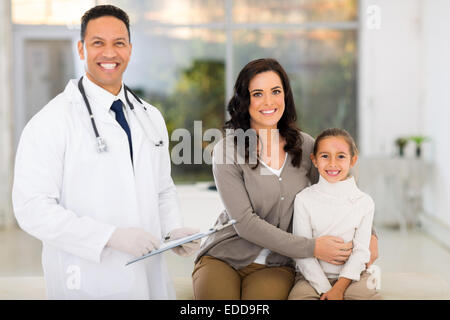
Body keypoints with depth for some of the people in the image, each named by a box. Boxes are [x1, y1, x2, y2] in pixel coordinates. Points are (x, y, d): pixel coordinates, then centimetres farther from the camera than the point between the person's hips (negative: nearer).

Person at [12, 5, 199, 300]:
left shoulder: (151, 118, 9)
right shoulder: (51, 122, -11)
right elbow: (33, 209, -17)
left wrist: (174, 230, -4)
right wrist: (111, 236, -23)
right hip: (86, 284, -6)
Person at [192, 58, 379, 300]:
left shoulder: (305, 145, 4)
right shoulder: (228, 150, -8)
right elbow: (245, 223, -14)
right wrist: (312, 248, -16)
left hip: (275, 264, 2)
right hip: (224, 258, -2)